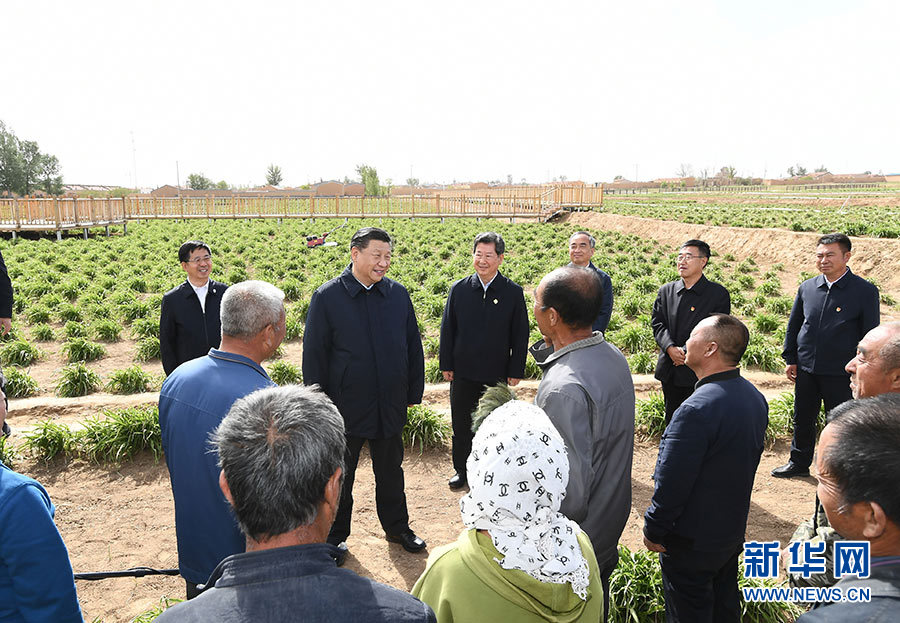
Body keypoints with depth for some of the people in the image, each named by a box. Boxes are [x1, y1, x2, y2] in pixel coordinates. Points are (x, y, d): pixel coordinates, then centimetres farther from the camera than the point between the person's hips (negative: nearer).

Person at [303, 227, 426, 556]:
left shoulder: (398, 293, -1)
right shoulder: (327, 297, -10)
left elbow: (413, 346, 6)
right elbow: (314, 356, -7)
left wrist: (414, 392, 5)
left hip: (390, 404, 3)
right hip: (346, 405, -3)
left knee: (390, 471, 20)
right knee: (339, 475, 15)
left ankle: (397, 527, 40)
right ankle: (335, 535, 35)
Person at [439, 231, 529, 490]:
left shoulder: (513, 292, -6)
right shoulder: (459, 289, -2)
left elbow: (520, 335, -2)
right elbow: (447, 329, 3)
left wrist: (515, 371, -4)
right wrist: (446, 364, 1)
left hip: (497, 374, -1)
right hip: (463, 372, 2)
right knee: (461, 425, 12)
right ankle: (461, 470, 31)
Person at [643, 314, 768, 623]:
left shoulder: (697, 409, -32)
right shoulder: (755, 398, -3)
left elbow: (672, 483, -27)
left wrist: (653, 530, -12)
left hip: (692, 542, -8)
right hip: (733, 530, 8)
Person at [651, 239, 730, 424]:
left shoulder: (718, 294, -4)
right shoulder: (666, 290, 9)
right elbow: (657, 323, 3)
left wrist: (687, 352, -15)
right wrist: (670, 348, -14)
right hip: (669, 372, 4)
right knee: (672, 421, 16)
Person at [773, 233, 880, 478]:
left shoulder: (865, 291, -7)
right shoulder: (807, 288, 4)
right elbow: (793, 326, 12)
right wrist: (790, 359, 8)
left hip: (840, 374, -4)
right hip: (806, 369, 4)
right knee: (803, 420, 16)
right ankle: (799, 462, 34)